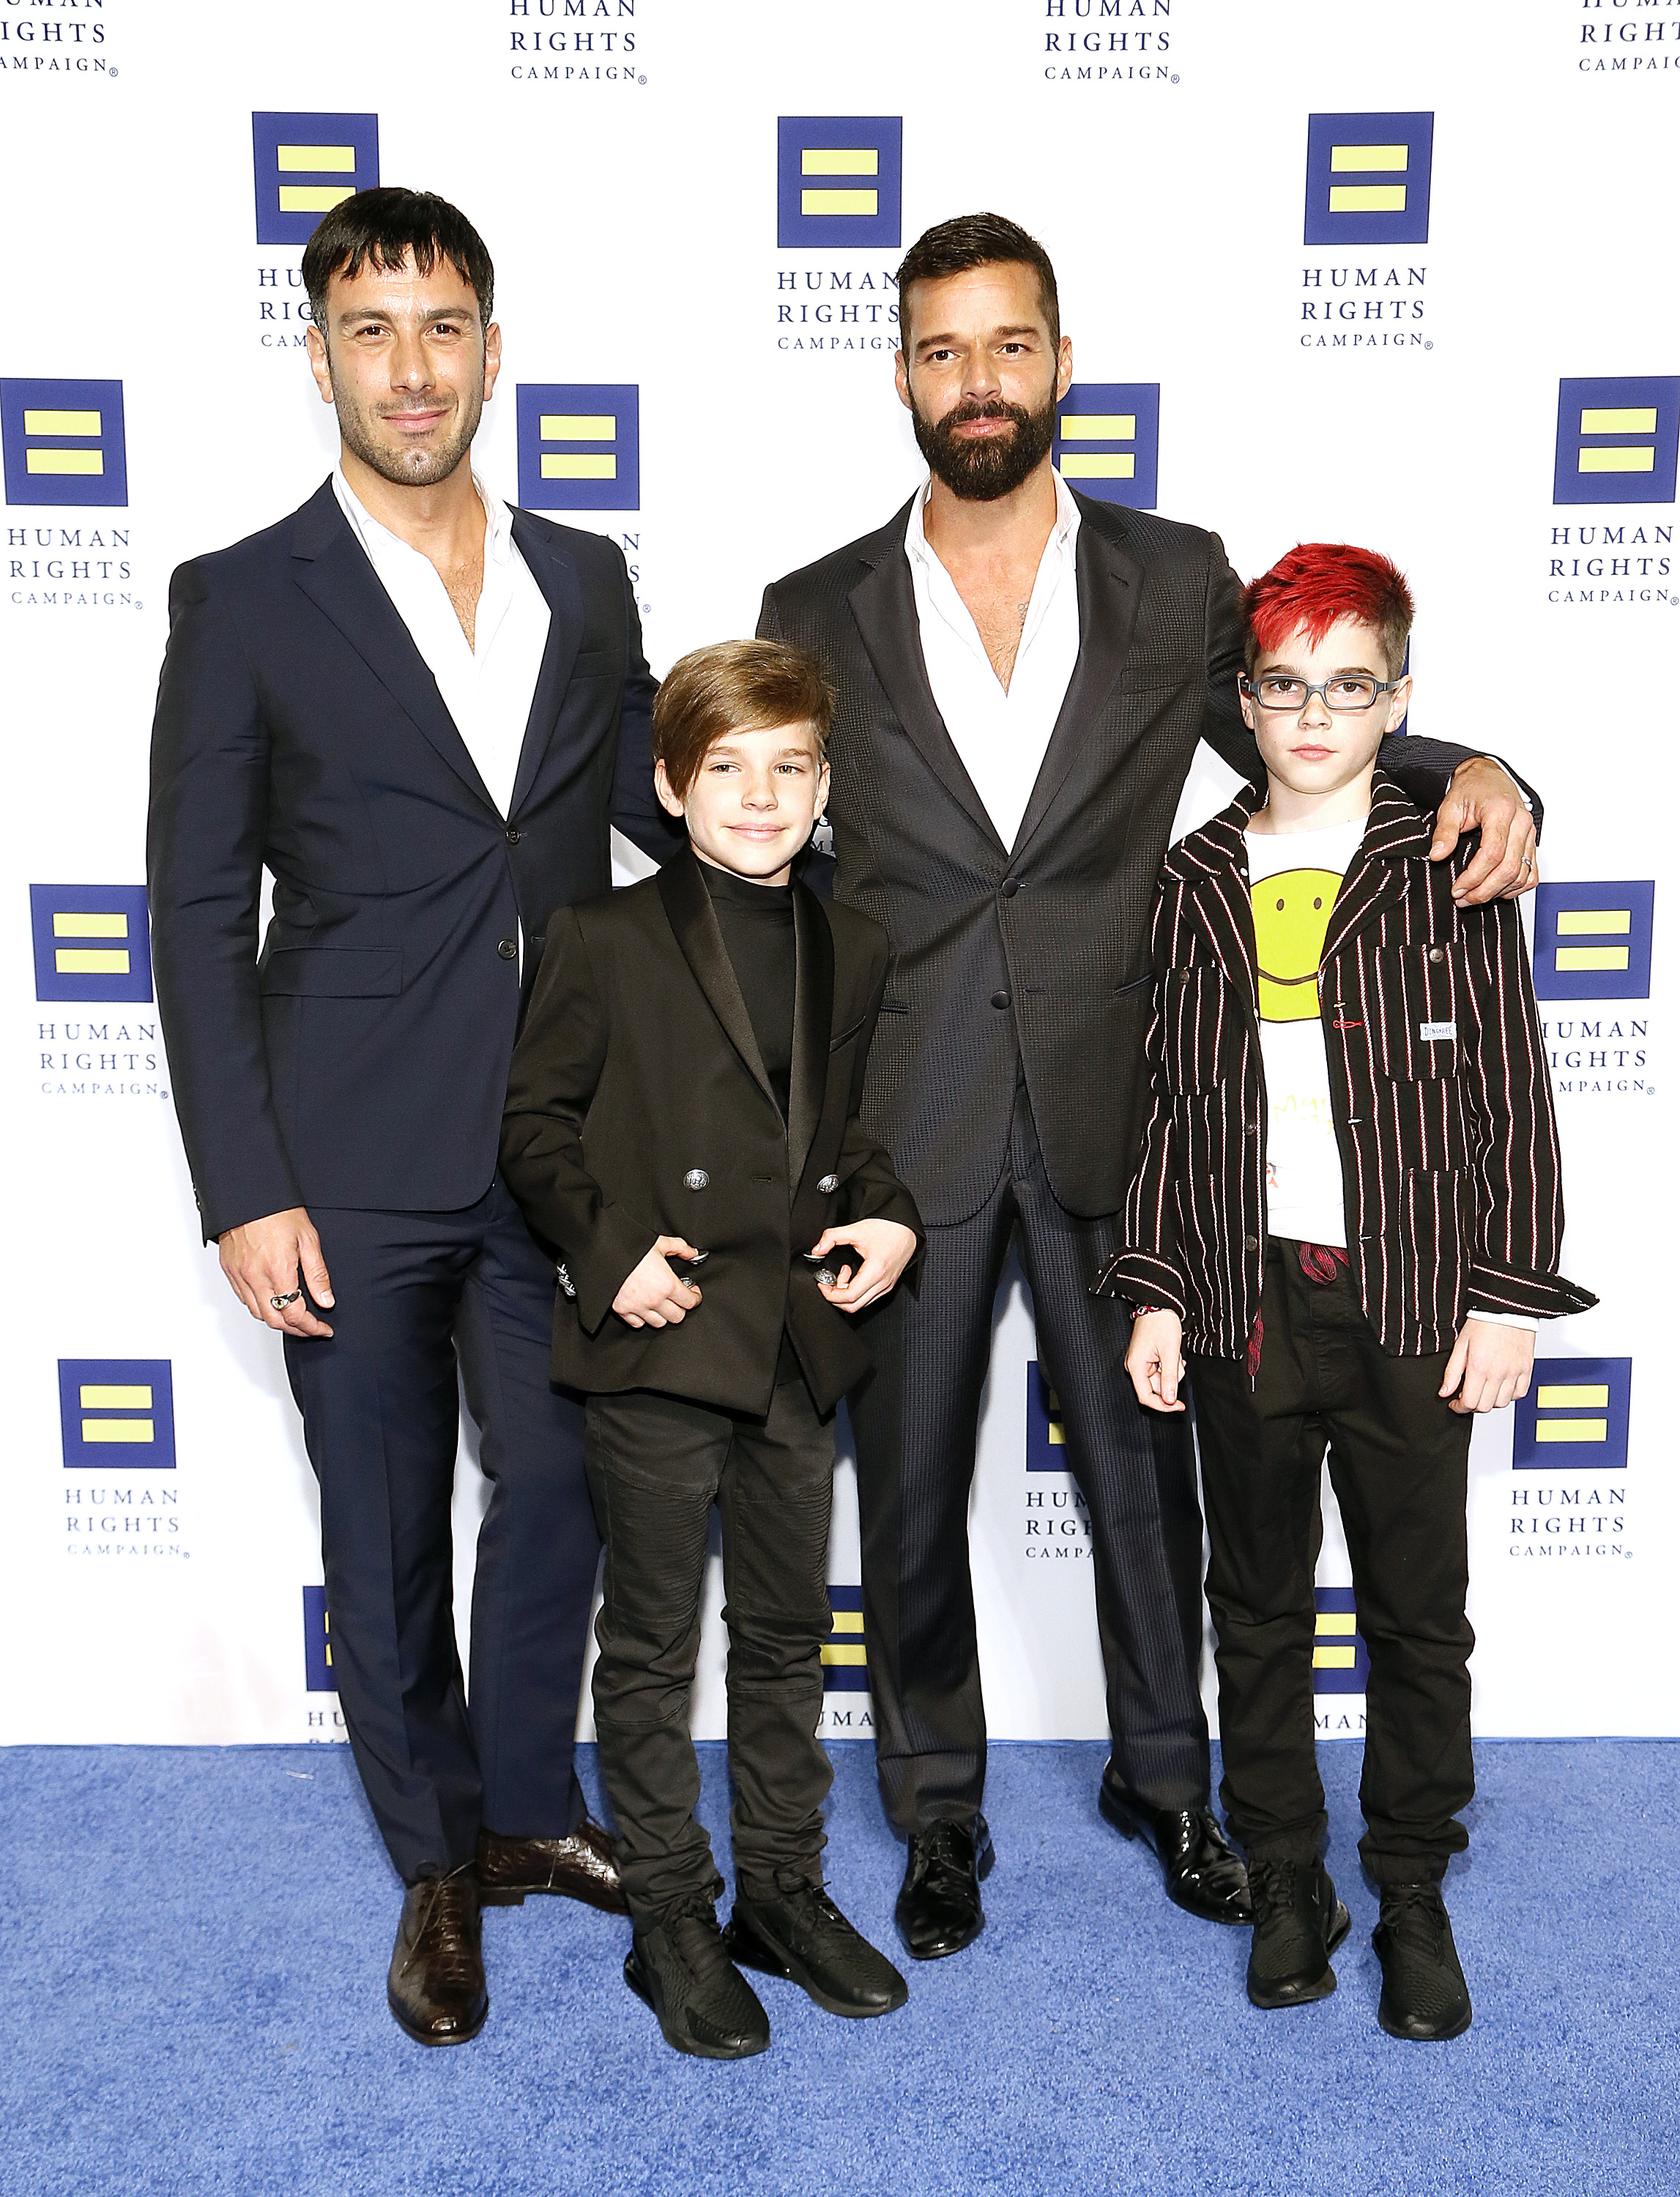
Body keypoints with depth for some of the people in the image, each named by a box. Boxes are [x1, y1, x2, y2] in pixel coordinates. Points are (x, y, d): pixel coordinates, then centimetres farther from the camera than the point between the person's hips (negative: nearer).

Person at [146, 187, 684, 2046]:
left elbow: (672, 817, 15)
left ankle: (527, 1804, 38)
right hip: (354, 1173, -3)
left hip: (556, 1153, 3)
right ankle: (439, 1865, 33)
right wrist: (243, 1192, -10)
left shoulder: (585, 583, 8)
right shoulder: (244, 602, -3)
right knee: (385, 1532, 11)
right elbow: (196, 915, -5)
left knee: (557, 1488, 12)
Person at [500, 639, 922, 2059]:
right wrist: (610, 1249, -15)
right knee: (652, 1646, 8)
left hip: (800, 1347, 5)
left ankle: (784, 1890, 33)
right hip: (659, 1346, -4)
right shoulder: (606, 941, -5)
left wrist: (889, 1215, 1)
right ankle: (671, 1918, 25)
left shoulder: (853, 953, 9)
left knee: (787, 1634, 16)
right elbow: (539, 1121, -3)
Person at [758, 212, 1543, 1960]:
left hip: (1110, 1113, 0)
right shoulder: (819, 615, 3)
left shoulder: (1178, 581, 3)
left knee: (1143, 1466, 13)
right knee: (910, 1487, 12)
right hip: (900, 1128, 0)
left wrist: (1469, 776, -9)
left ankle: (1162, 1777, 39)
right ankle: (938, 1807, 35)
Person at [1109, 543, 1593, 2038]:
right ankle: (1286, 1888, 30)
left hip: (1413, 1299, -1)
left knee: (1420, 1615, 9)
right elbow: (1173, 1106, 7)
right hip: (1245, 1301, 2)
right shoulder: (1193, 885, 6)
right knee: (1260, 1607, 13)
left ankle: (1415, 1899, 28)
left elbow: (1513, 1101, -1)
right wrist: (1155, 1292, 4)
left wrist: (1507, 1297, -6)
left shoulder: (1452, 872, 0)